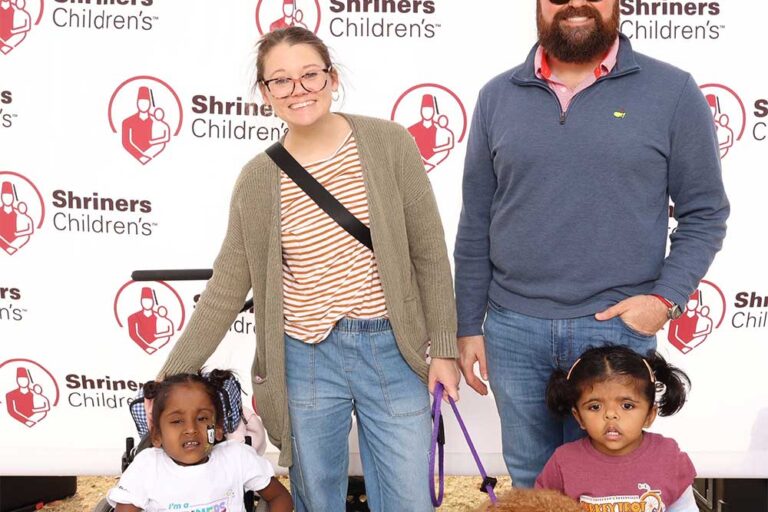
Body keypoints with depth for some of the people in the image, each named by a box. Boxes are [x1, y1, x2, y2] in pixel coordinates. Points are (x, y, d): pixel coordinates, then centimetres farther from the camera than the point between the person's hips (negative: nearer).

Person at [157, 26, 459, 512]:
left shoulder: (387, 143, -4)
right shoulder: (258, 178, -1)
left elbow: (429, 253, 0)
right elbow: (225, 291, 4)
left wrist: (444, 347, -1)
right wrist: (168, 381, 1)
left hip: (393, 351, -1)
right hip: (307, 359, 1)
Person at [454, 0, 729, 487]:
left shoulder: (672, 91, -3)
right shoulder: (498, 96, 4)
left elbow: (705, 213, 2)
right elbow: (476, 223, 8)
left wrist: (666, 297, -11)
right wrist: (469, 325, 7)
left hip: (618, 326, -2)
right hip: (512, 328, 2)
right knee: (529, 479, 16)